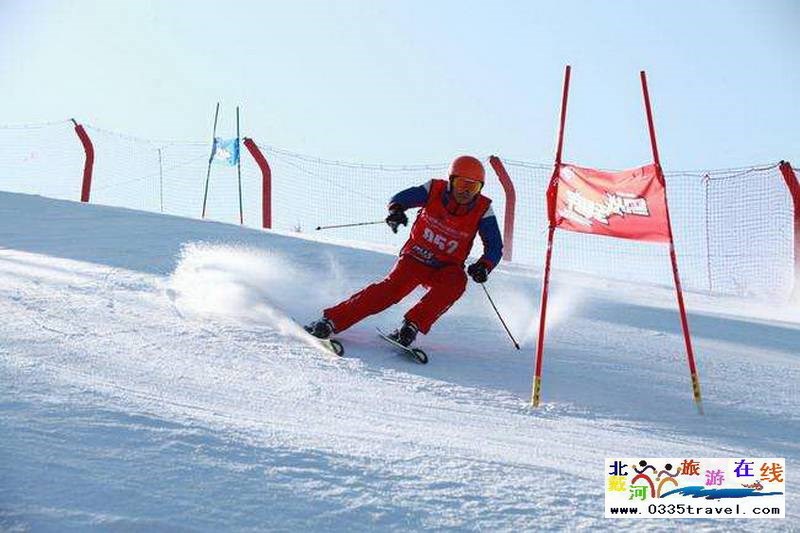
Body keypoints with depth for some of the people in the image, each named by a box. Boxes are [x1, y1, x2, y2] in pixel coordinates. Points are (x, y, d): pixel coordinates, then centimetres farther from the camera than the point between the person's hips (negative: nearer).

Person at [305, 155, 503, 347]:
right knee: (393, 287, -26)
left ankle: (412, 326, -29)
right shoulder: (435, 190, -11)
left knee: (456, 282, -33)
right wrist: (396, 209, -31)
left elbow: (495, 247, -11)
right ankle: (331, 321, -27)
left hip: (446, 268, 1)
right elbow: (401, 198, -6)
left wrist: (483, 266, -32)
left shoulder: (483, 210, -12)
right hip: (415, 258, -1)